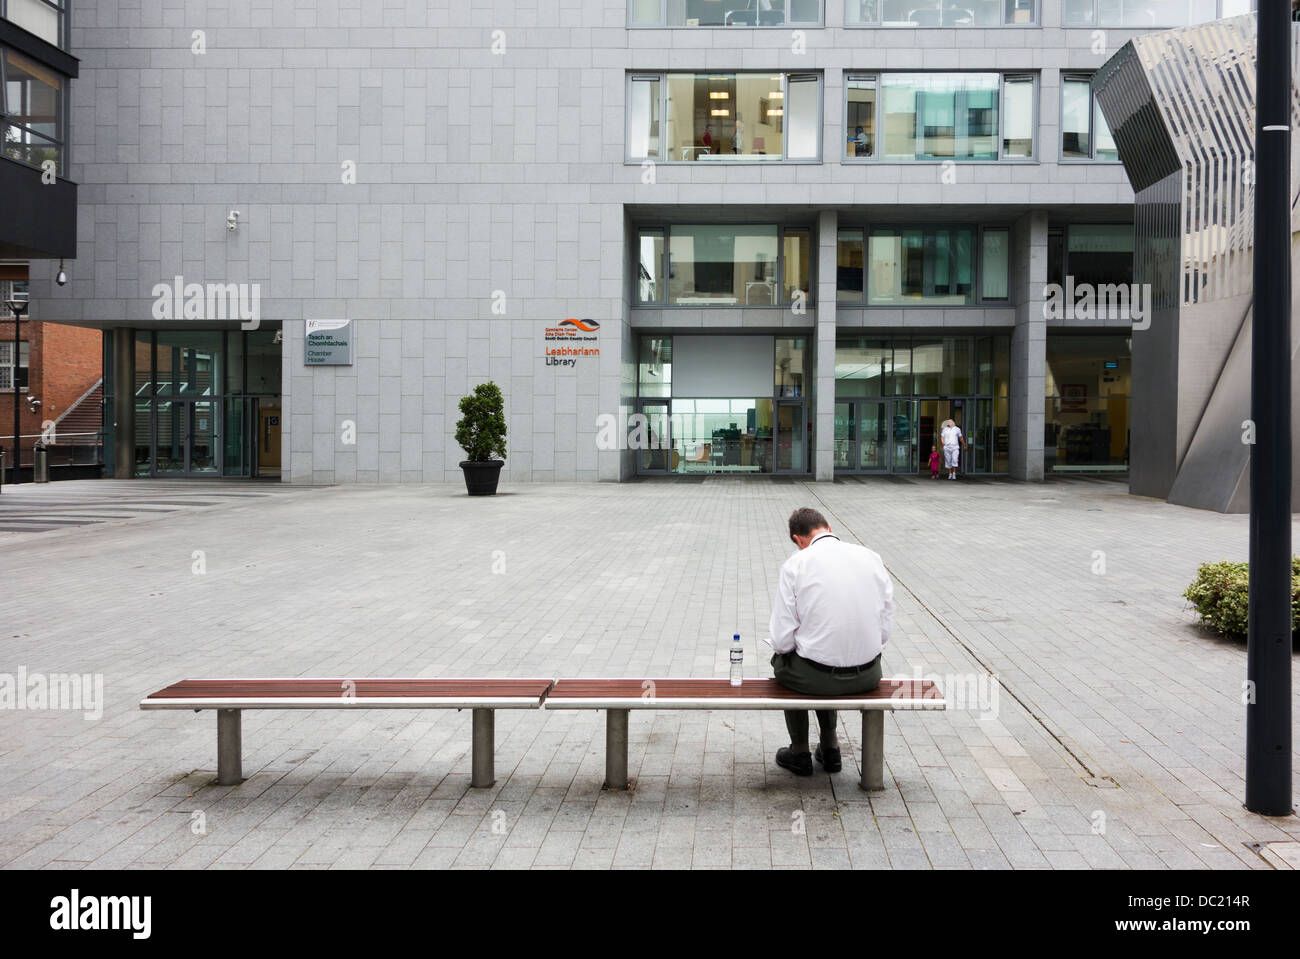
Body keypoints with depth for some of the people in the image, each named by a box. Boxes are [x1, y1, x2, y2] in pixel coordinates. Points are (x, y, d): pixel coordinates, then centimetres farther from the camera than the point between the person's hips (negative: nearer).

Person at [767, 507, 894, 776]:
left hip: (817, 677, -4)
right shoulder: (872, 558, 2)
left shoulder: (794, 565, -10)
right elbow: (885, 627, 5)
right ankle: (830, 748, 41)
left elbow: (782, 638, -10)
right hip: (868, 676, 4)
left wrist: (782, 648, 13)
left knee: (782, 659, 32)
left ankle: (799, 753, 37)